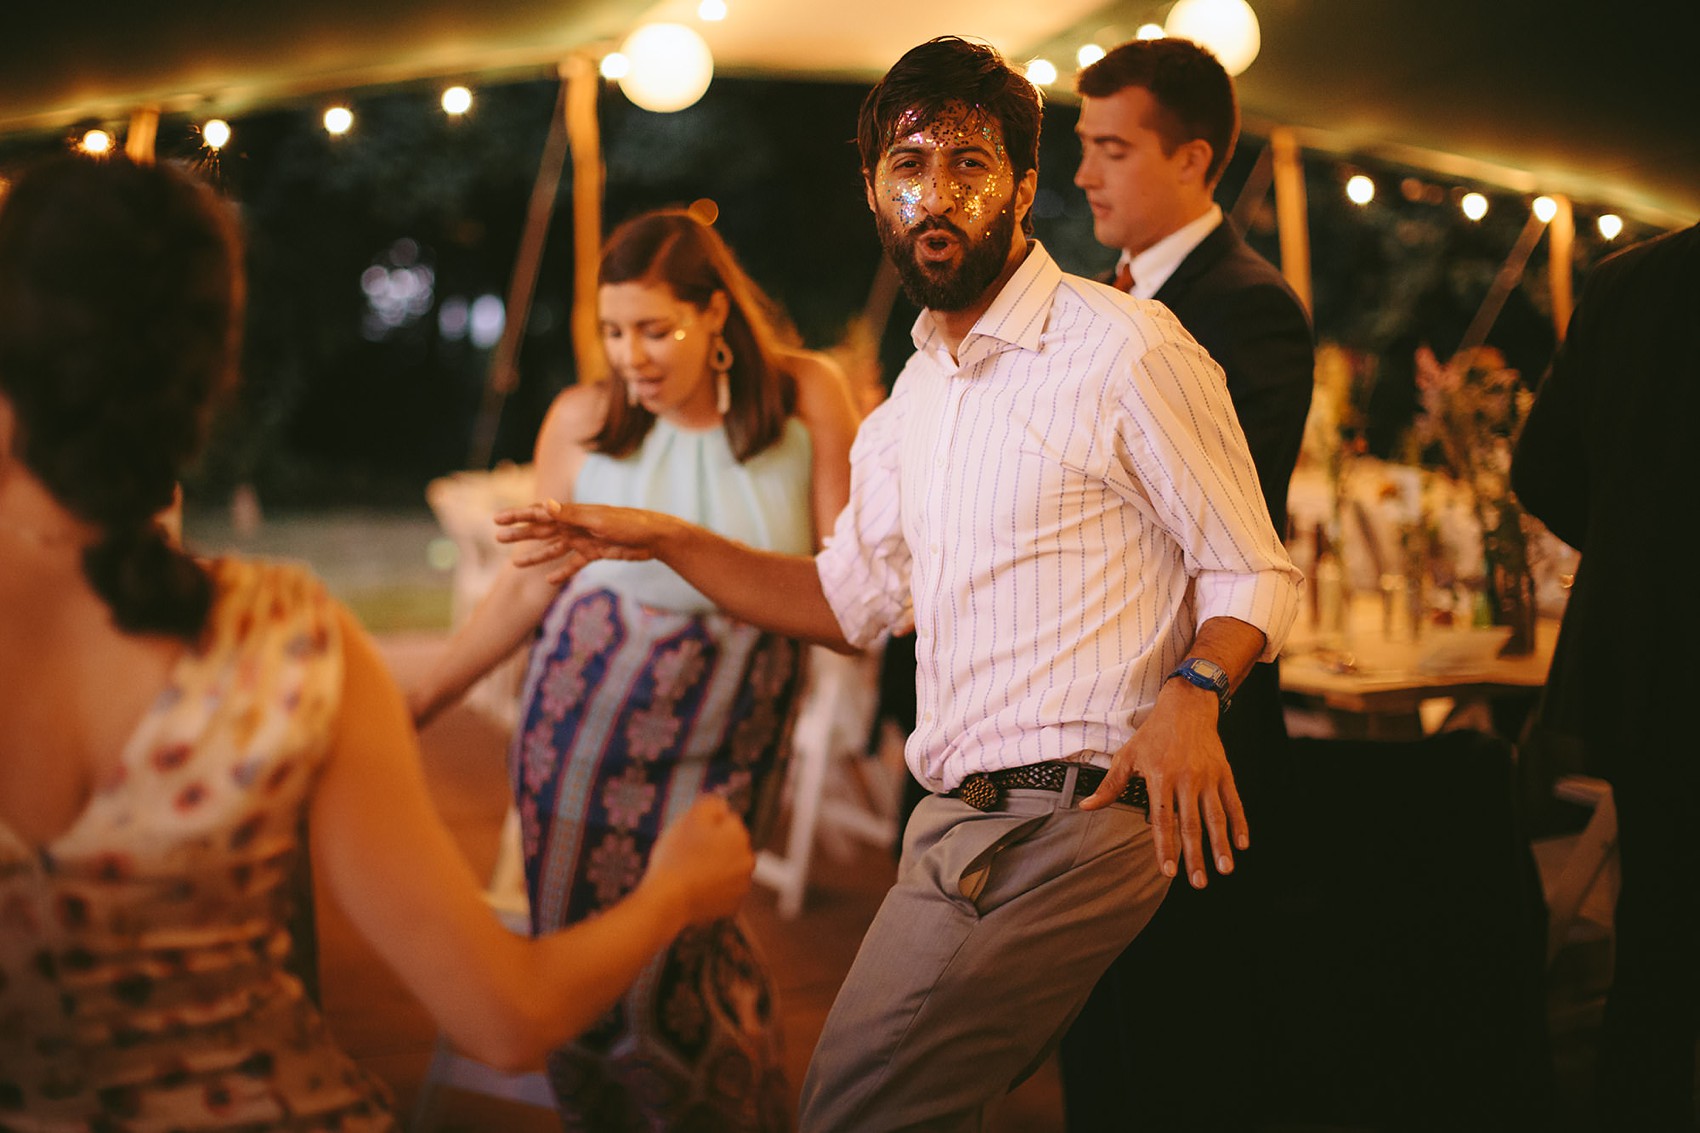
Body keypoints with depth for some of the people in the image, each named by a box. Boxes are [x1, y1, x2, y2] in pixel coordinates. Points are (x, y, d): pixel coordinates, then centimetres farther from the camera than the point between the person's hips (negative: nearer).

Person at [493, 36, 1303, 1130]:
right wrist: (663, 537, 16)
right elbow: (851, 597, 24)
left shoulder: (1127, 349, -8)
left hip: (1076, 818, -7)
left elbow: (1257, 575, -5)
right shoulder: (913, 399, 15)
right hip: (950, 821, 8)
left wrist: (1189, 693, -25)